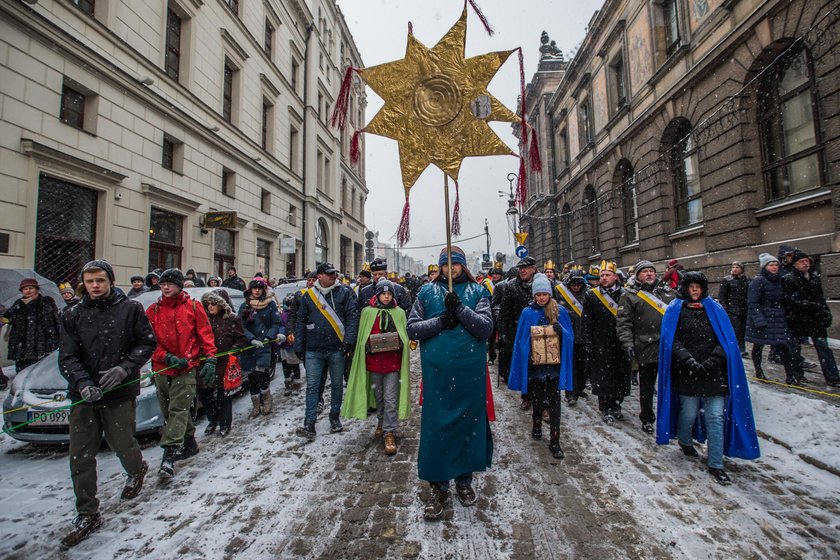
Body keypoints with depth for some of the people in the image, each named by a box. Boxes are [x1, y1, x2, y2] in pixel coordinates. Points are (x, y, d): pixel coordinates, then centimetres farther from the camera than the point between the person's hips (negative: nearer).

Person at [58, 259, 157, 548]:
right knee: (80, 456, 7)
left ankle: (137, 470, 44)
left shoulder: (130, 309, -3)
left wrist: (125, 368, -16)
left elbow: (147, 343, -2)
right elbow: (67, 357, -2)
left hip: (120, 393, -3)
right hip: (83, 395, 3)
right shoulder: (73, 315, 3)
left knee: (122, 444, 9)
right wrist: (83, 383, -19)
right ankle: (87, 515, 23)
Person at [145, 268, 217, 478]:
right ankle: (189, 443, 31)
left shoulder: (193, 307, 0)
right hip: (162, 368, 4)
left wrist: (210, 358, -7)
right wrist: (167, 357, -11)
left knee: (178, 409, -8)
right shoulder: (153, 310, 7)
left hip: (187, 368, -4)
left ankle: (169, 454, -6)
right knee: (168, 411, 14)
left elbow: (205, 334, 0)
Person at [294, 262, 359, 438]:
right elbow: (300, 321, 9)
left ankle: (334, 417, 29)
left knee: (337, 384, 12)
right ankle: (309, 424, 10)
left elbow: (352, 316, -5)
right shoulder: (308, 295, 5)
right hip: (313, 350, 1)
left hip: (336, 349, -1)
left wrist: (349, 339, -15)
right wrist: (299, 346, 6)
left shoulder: (344, 292, -1)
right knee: (312, 386, 3)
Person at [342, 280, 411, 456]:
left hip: (393, 360, -1)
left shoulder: (399, 312, 3)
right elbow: (362, 337, 6)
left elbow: (404, 336, 8)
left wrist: (399, 343, -12)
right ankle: (381, 422, 41)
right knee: (378, 395, 18)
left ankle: (389, 433, 6)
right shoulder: (368, 312, 2)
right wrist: (368, 345, -12)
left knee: (390, 398, -3)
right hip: (374, 360, 1)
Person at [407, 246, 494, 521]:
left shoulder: (477, 291, 6)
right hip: (436, 371, 0)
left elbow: (486, 328, -5)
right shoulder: (428, 291, 7)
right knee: (436, 425, 4)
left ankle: (464, 480, 34)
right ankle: (439, 487, 23)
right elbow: (412, 328, 3)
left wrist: (460, 308, -18)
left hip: (470, 371, 1)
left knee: (468, 422, 11)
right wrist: (440, 322, -13)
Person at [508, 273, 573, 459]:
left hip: (554, 363, 0)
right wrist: (526, 358, -7)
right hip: (534, 363, 0)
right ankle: (537, 425, 39)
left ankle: (554, 441, 7)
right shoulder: (528, 313, -3)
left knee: (554, 401, 0)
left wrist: (561, 332, -19)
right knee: (537, 398, 15)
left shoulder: (560, 311, -1)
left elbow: (570, 336, 3)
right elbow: (521, 340, 1)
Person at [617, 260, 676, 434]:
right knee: (647, 387, 10)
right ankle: (647, 419, 28)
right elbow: (623, 323, -6)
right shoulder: (629, 296, 0)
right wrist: (628, 344, -15)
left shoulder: (669, 292, 13)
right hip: (647, 349, -3)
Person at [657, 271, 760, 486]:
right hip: (686, 373, -2)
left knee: (716, 417, 0)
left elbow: (726, 339, 4)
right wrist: (689, 361, -16)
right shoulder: (675, 309, 4)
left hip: (714, 374, 2)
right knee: (688, 413, 5)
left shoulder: (715, 309, 10)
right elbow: (672, 340, -3)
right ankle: (685, 442, 35)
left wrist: (713, 360, -11)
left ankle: (716, 464, 10)